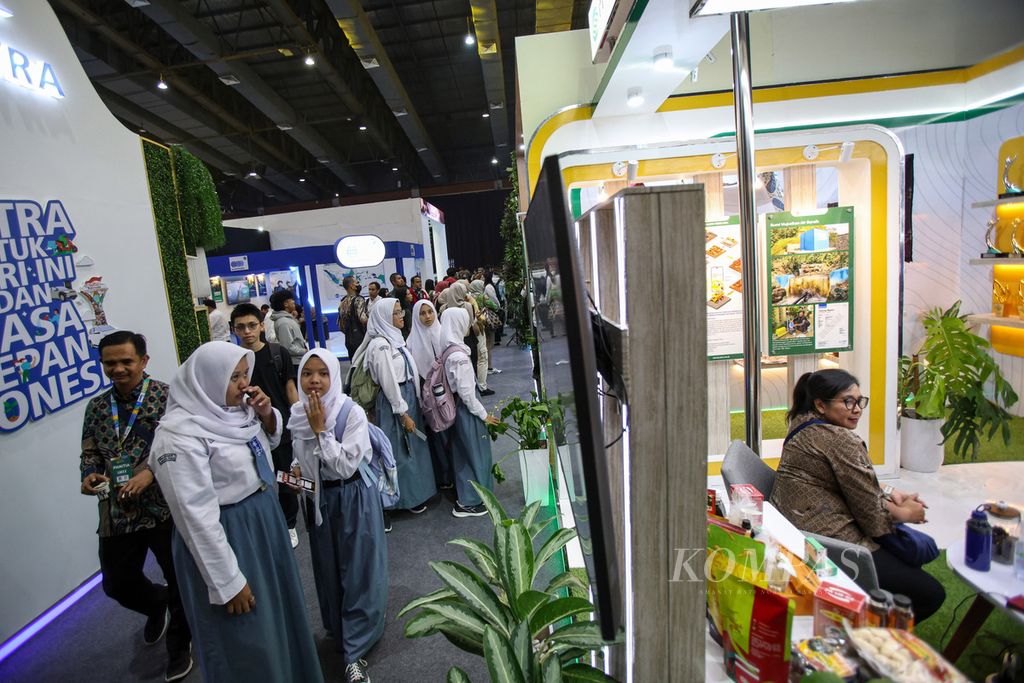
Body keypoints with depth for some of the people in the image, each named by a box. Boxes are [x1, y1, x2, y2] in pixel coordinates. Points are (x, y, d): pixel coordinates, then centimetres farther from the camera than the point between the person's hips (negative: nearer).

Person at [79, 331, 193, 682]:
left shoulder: (167, 396, -9)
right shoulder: (96, 406, 7)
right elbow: (90, 451, 13)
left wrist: (150, 472, -23)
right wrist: (90, 474, -8)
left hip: (165, 507, -5)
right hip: (117, 512, 5)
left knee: (180, 581, 9)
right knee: (117, 583, 18)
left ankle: (179, 646, 35)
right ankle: (157, 603, 51)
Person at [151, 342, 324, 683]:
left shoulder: (233, 407, -3)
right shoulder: (181, 434, -25)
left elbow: (270, 440, 15)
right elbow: (196, 515, -23)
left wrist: (267, 415, -9)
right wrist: (227, 581, -19)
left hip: (263, 517, 8)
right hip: (226, 535, -8)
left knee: (280, 610, 26)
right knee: (246, 638, 11)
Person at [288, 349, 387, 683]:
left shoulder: (352, 413, -20)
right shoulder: (297, 414, -4)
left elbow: (345, 466, -26)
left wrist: (321, 429, -27)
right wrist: (295, 471, -8)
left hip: (353, 499, -5)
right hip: (319, 499, 5)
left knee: (357, 571, 4)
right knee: (329, 570, 18)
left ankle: (354, 651, 20)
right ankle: (340, 630, 42)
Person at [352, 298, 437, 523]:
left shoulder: (394, 338, 7)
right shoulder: (380, 344, -20)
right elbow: (388, 382, -20)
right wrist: (403, 413, -17)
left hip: (408, 397, 9)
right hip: (394, 402, -9)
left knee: (412, 445, 19)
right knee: (401, 450, 5)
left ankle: (416, 488, 35)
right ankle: (408, 497, 22)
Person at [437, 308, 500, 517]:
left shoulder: (447, 350, 3)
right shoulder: (459, 356, -24)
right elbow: (466, 392, -23)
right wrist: (484, 414, -12)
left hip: (458, 408, 9)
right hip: (467, 409, -9)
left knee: (463, 453, 19)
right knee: (474, 452, 5)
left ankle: (465, 497, 34)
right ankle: (468, 502, 18)